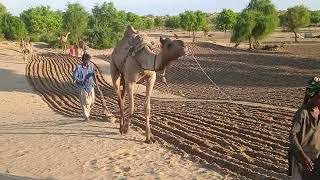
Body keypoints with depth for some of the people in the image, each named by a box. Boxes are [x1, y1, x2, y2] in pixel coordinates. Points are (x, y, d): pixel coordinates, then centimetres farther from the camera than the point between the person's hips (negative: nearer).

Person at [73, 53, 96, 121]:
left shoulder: (91, 65, -2)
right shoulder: (79, 67, -12)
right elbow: (75, 76, -10)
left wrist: (95, 81, 20)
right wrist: (83, 80, -19)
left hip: (90, 86, 4)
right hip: (82, 86, -4)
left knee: (92, 101, 7)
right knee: (84, 102, -2)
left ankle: (88, 111, 35)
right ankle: (86, 116, 10)